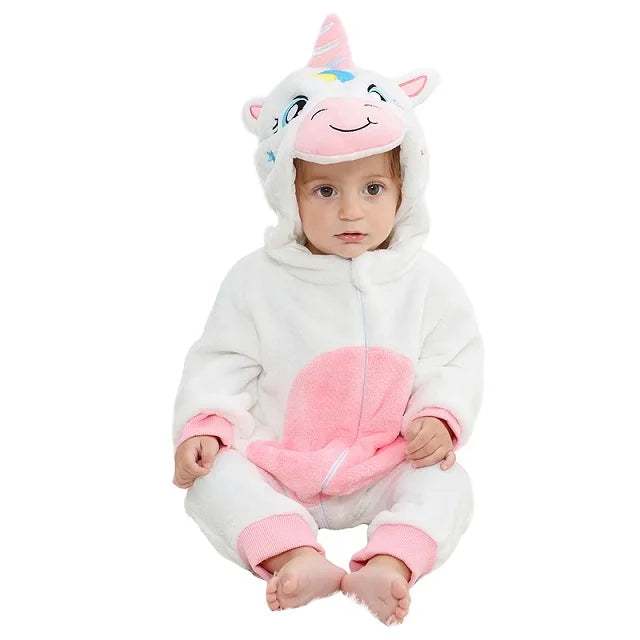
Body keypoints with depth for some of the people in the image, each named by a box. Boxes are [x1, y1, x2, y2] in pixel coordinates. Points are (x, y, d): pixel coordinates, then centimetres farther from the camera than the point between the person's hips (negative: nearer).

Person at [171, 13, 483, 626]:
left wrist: (440, 417, -16)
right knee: (212, 475, -24)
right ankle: (295, 555, -40)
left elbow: (455, 358, 2)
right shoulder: (257, 279, -4)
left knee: (447, 483, -24)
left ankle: (388, 563, -39)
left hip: (388, 468, 1)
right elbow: (222, 364, -1)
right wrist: (203, 425, -16)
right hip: (277, 467, 0)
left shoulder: (424, 279, -1)